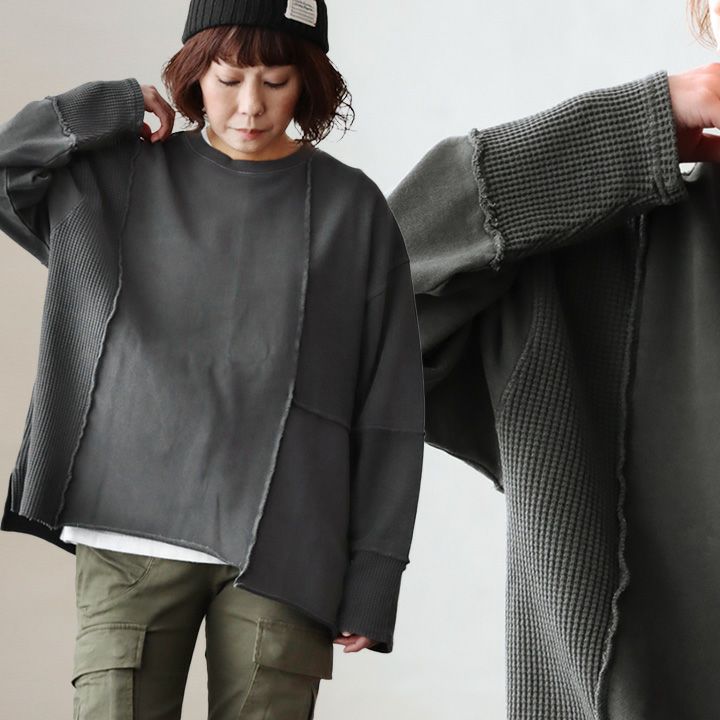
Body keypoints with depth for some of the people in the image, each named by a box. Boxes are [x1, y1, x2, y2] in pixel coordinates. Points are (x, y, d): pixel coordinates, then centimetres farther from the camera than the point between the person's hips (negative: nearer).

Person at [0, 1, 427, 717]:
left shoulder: (351, 207, 5)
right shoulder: (119, 179, 9)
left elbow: (389, 414, 4)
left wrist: (372, 580, 0)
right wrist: (116, 109, 2)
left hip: (282, 552, -1)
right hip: (131, 540, 1)